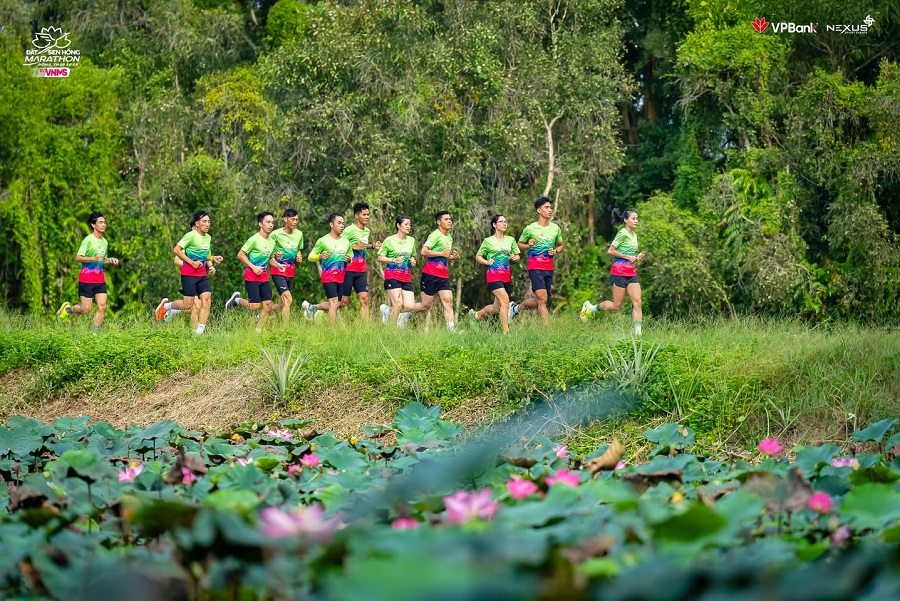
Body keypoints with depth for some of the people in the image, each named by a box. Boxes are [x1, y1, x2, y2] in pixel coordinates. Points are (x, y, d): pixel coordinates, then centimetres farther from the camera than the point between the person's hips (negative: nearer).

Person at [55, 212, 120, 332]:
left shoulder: (105, 242, 14)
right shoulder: (88, 240, -10)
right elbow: (78, 257, -16)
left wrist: (111, 260, 7)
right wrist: (94, 259, -28)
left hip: (100, 279, 7)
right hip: (86, 279, -7)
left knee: (102, 307, -5)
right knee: (86, 310, -4)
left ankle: (95, 331, 4)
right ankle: (67, 309, 23)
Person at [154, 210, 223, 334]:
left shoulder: (208, 238, 12)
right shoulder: (191, 235, -11)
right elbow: (176, 250, -15)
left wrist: (211, 266, 7)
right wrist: (191, 262, -17)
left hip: (202, 274, 7)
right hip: (189, 274, -7)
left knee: (207, 299, -9)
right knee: (188, 305, -5)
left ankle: (200, 330, -5)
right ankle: (166, 305, 22)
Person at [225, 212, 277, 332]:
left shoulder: (272, 242, 11)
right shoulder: (254, 239, -11)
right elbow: (240, 255, -10)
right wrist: (253, 267, -15)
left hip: (264, 276, 7)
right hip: (252, 276, -7)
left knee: (268, 305, -2)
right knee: (255, 306, -10)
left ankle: (258, 330, 8)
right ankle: (237, 299, 17)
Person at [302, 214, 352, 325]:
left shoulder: (346, 242, 13)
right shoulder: (323, 241, -2)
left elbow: (352, 260, 23)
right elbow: (311, 257, 2)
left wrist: (349, 259, -1)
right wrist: (320, 256, -19)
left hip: (341, 278, 6)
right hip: (328, 277, -6)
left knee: (337, 305, 6)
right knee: (334, 303, -14)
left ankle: (311, 307, 28)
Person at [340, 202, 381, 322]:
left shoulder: (367, 231, 13)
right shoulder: (349, 230, -11)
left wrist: (373, 246, 12)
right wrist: (355, 247, -22)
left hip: (361, 271, 7)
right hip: (348, 270, -7)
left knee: (364, 299, -3)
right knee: (344, 301, -2)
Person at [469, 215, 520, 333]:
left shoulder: (511, 240, 11)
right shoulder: (488, 241, -1)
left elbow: (517, 256, 18)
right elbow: (478, 256, 6)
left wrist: (514, 258, -5)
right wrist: (487, 262, -12)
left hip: (506, 276, 5)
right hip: (494, 275, -5)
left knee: (497, 307, 10)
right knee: (505, 301, -19)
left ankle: (477, 314, 37)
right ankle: (506, 330, -14)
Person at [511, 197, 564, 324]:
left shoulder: (555, 228, 8)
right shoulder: (530, 229, -3)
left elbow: (561, 245, 21)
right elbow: (520, 244, 9)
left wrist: (555, 251, -1)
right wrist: (528, 246, -13)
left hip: (549, 268, 5)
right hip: (535, 267, -5)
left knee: (538, 301, 9)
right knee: (542, 299, -14)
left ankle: (516, 308, 33)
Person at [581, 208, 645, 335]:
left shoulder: (634, 235, 15)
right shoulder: (622, 234, -11)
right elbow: (610, 251, -16)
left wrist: (637, 257, 6)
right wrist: (628, 257, -15)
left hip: (631, 272, 8)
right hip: (620, 271, -8)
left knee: (637, 302, -5)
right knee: (617, 306, -2)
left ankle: (637, 332, -7)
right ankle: (590, 307, 18)